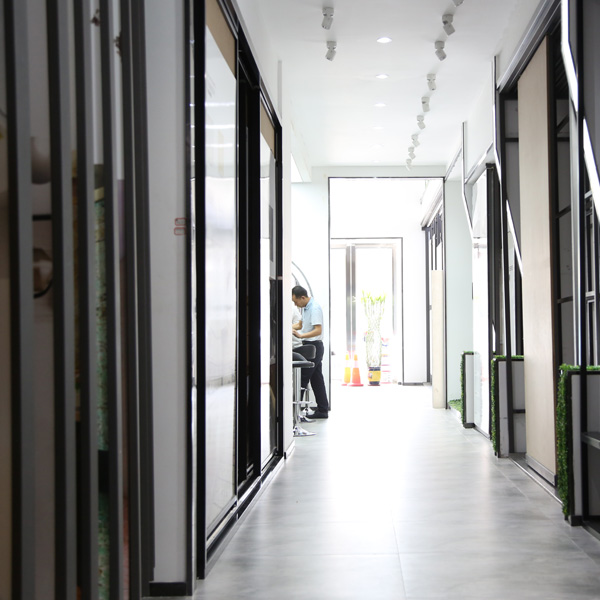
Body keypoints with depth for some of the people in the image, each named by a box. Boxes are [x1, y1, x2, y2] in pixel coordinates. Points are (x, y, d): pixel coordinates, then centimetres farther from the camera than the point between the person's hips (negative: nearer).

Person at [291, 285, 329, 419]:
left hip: (313, 346, -10)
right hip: (309, 346, 10)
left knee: (303, 378, -9)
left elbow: (318, 330, -23)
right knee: (316, 379, 10)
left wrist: (301, 335, -32)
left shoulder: (315, 308, -16)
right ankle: (322, 410, 13)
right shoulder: (305, 308, 14)